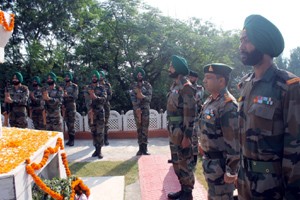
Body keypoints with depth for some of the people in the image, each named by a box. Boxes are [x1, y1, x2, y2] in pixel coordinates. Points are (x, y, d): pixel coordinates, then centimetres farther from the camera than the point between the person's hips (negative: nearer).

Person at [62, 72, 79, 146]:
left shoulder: (74, 86, 0)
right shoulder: (64, 87, 15)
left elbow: (75, 96, -9)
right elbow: (62, 97, 11)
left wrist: (68, 95, -25)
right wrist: (62, 105, -2)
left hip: (72, 106, -5)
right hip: (65, 106, 5)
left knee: (71, 123, -6)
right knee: (67, 123, 6)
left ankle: (72, 140, -1)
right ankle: (69, 139, 13)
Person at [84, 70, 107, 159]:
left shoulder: (102, 88, 4)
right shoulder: (88, 88, 8)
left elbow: (104, 99, -10)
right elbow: (87, 100, -3)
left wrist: (95, 97, -27)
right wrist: (90, 110, -19)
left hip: (100, 112, -2)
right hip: (91, 112, 2)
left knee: (100, 132, -4)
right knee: (93, 131, 8)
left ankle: (99, 150, 2)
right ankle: (96, 149, 18)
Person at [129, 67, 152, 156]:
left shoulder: (147, 85, 3)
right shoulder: (133, 85, 6)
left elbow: (149, 97, -6)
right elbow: (132, 98, -3)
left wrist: (142, 96, -27)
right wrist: (137, 109, -13)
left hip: (145, 109, -1)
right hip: (137, 109, 1)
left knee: (145, 129, -3)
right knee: (139, 129, 3)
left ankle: (145, 148, 2)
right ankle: (140, 148, 8)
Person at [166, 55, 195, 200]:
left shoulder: (186, 87, -16)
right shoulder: (174, 85, 13)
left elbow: (190, 113, -20)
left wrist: (187, 136, -22)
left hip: (182, 132, -9)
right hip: (174, 132, 9)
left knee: (185, 163, 3)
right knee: (176, 162, 17)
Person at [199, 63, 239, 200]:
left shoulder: (228, 104, -23)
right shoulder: (210, 101, 7)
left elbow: (234, 140, -25)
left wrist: (231, 171, -22)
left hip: (221, 164, -9)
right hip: (209, 161, 9)